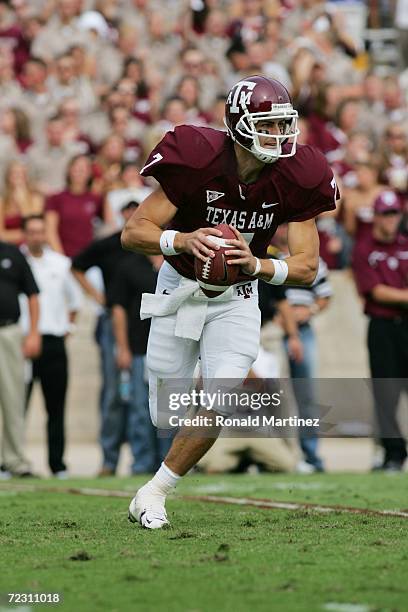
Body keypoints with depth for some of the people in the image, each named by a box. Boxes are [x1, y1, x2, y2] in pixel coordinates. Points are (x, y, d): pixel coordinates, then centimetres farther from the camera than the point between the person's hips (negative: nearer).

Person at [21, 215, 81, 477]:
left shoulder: (60, 263, 12)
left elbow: (74, 298, 27)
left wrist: (69, 325, 19)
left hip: (54, 342, 3)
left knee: (56, 406, 4)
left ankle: (58, 464, 8)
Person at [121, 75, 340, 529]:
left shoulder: (294, 178, -17)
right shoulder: (199, 162, -25)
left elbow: (307, 266, -14)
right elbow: (133, 232, -24)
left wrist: (256, 265, -34)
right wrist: (182, 240, -43)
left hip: (235, 299, 2)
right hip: (180, 288, -1)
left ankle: (153, 494, -1)